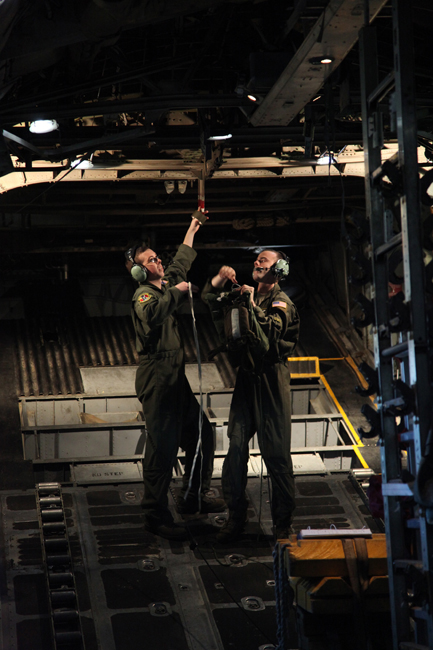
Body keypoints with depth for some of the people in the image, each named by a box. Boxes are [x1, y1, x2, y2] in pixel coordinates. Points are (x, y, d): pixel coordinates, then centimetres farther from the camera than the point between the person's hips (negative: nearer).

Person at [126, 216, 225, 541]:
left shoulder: (165, 285, 15)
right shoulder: (144, 294, -11)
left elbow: (180, 264, 35)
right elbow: (151, 314, -36)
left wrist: (191, 230, 43)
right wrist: (175, 292, -25)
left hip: (176, 377, 10)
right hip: (157, 378, -10)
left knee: (201, 434, 17)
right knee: (162, 447, -10)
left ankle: (194, 498, 30)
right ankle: (156, 516, -4)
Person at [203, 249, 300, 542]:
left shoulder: (281, 302, -5)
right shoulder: (247, 294, 15)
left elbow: (272, 331, -22)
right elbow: (209, 300, 17)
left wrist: (253, 306, -22)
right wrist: (220, 279, 0)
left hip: (272, 378, -6)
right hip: (247, 376, 6)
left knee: (276, 452, -3)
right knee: (236, 446, 1)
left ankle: (283, 520, 6)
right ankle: (236, 516, 9)